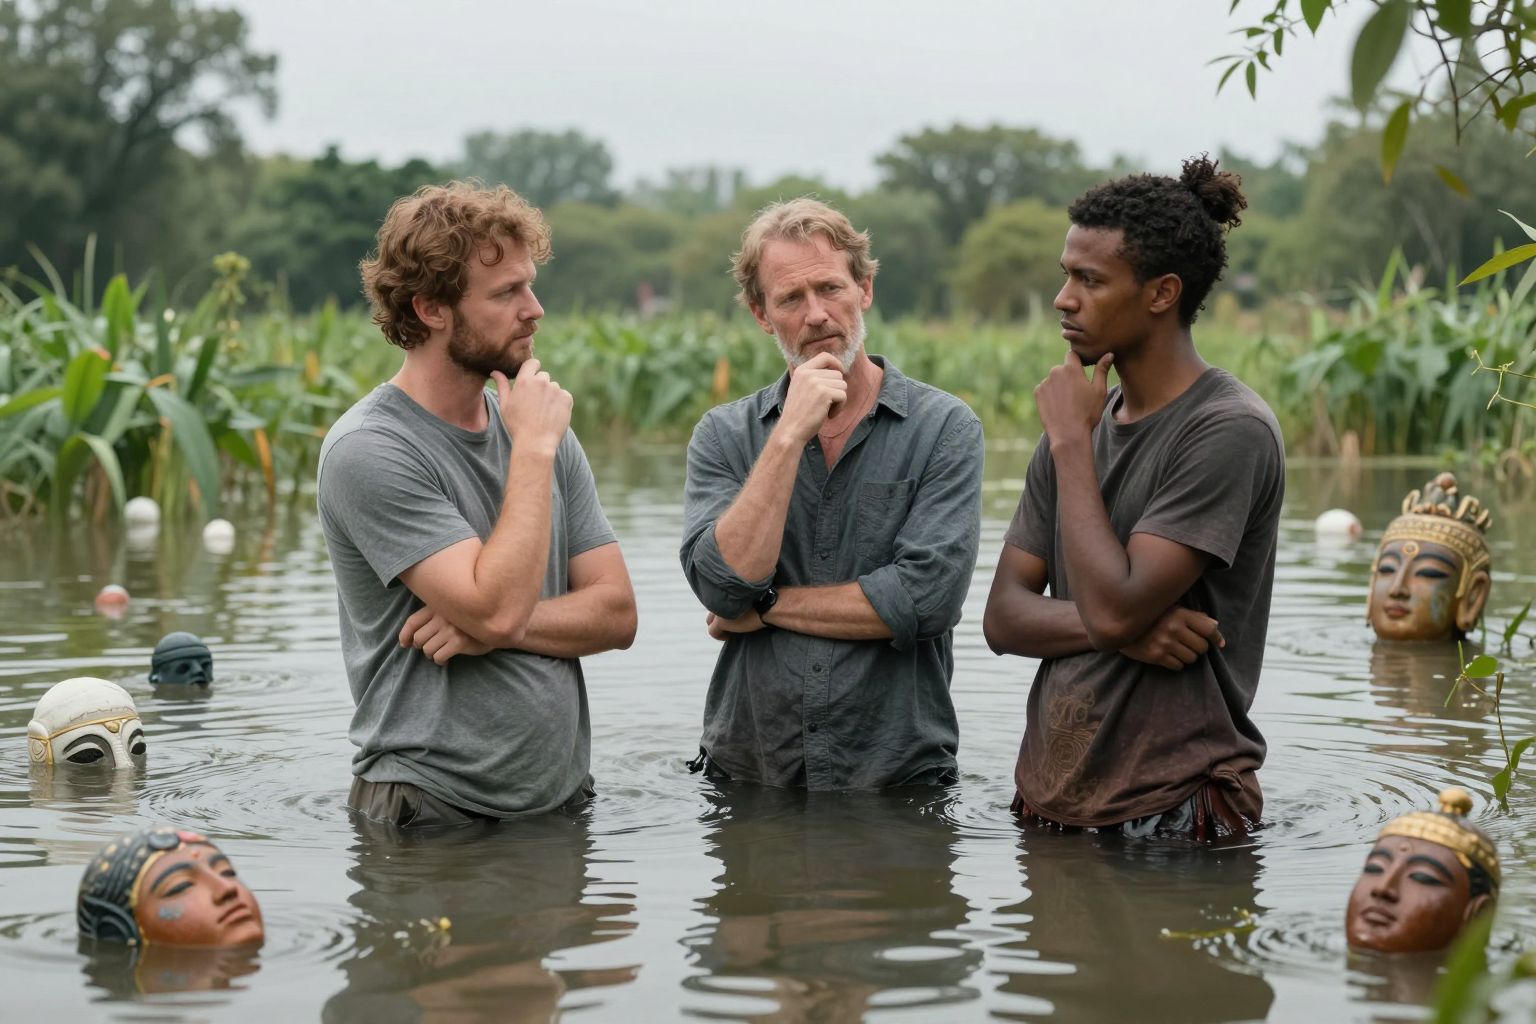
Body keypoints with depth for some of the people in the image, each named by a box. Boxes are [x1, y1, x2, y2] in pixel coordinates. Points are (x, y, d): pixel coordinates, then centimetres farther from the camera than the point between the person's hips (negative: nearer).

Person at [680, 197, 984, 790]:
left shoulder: (944, 429, -4)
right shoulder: (723, 436, 4)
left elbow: (928, 595, -16)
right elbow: (723, 586, -12)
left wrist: (767, 606, -8)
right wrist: (790, 435, -16)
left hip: (897, 776, -1)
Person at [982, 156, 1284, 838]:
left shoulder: (1230, 430, -15)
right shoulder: (1085, 427, 9)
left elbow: (1111, 606, -23)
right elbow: (1003, 615, 4)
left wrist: (1070, 440, -13)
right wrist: (1129, 628, -15)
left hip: (1170, 807, -7)